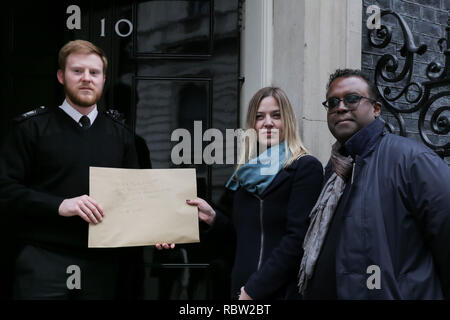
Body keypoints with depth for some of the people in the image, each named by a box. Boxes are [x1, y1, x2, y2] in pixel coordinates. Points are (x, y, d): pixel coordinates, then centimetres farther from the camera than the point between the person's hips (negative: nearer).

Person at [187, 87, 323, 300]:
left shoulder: (307, 168, -9)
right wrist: (213, 218, -3)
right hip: (240, 289, 6)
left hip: (285, 290, -6)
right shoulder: (246, 172, 10)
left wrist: (254, 289, -18)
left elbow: (298, 239, -17)